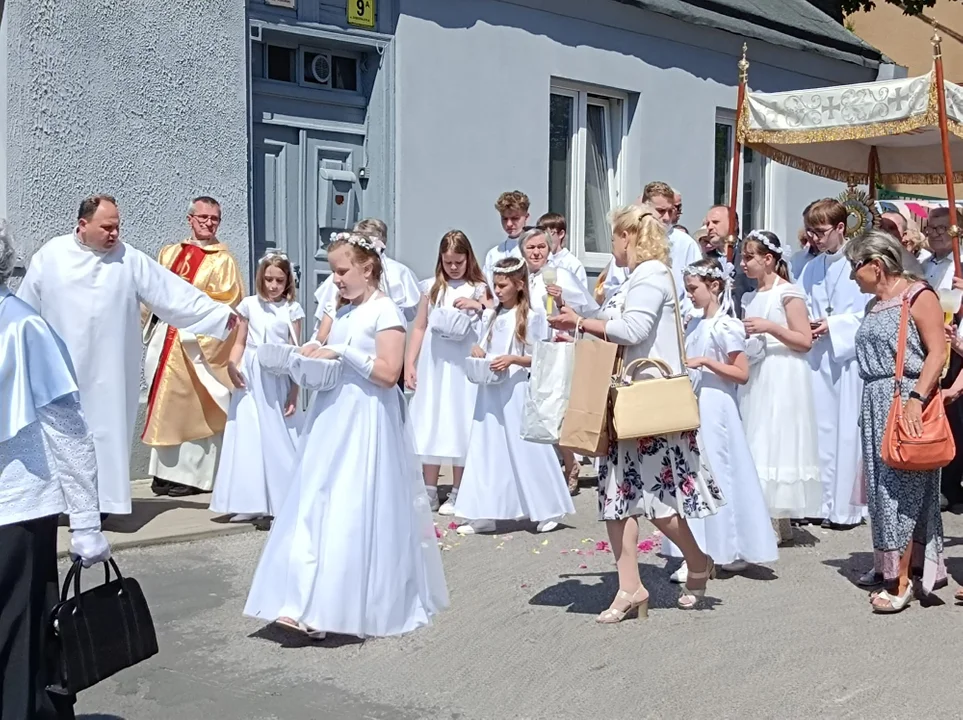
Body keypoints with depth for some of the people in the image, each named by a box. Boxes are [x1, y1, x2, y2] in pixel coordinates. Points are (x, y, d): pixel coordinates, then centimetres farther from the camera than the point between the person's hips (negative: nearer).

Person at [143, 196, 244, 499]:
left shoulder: (223, 260, -1)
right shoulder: (170, 253, 15)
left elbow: (226, 302, -9)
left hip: (198, 342, -5)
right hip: (166, 339, 5)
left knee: (192, 406, -3)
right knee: (166, 403, 6)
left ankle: (193, 474, 3)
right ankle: (168, 470, 12)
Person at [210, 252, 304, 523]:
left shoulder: (292, 309, 0)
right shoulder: (250, 304, 6)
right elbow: (240, 342, 10)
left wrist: (294, 391, -4)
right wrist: (232, 365, -9)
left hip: (279, 380, -2)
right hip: (251, 378, 2)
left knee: (279, 437, 1)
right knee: (249, 436, 4)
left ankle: (283, 501, 11)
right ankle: (250, 502, 11)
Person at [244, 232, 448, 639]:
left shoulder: (385, 311, -8)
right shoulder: (342, 312, 15)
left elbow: (388, 373, -16)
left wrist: (341, 352, -16)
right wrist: (316, 354, 4)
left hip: (366, 425, -8)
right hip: (332, 421, 8)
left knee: (359, 514, -6)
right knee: (318, 509, 3)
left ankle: (370, 609, 2)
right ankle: (313, 606, 6)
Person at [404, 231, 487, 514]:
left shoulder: (478, 289, 4)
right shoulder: (433, 287, 9)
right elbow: (419, 327, 9)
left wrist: (479, 306, -17)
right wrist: (409, 364, 4)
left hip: (464, 368, -2)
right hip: (433, 366, 2)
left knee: (459, 425, 2)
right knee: (430, 425, 4)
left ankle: (457, 494, 12)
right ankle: (429, 492, 13)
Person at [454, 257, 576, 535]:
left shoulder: (532, 316, -5)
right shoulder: (491, 316, 11)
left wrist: (512, 360, -20)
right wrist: (477, 351, -3)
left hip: (517, 390, -6)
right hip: (490, 391, 6)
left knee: (527, 450, 1)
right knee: (487, 450, 5)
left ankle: (549, 510, 16)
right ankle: (484, 515, 10)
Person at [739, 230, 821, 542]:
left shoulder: (788, 293, -6)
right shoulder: (750, 298, 16)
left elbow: (805, 341, -11)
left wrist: (770, 327, -19)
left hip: (782, 378, -7)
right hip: (756, 377, 7)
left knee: (778, 442, -7)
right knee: (756, 444, 4)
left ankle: (781, 521, -1)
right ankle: (761, 515, 10)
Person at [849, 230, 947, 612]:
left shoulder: (918, 296, -7)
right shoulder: (874, 305, 17)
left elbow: (937, 352, -14)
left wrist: (916, 398, -23)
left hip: (907, 403, -8)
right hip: (875, 405, 8)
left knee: (902, 487, -6)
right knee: (883, 485, 9)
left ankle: (903, 580, -2)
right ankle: (890, 564, 18)